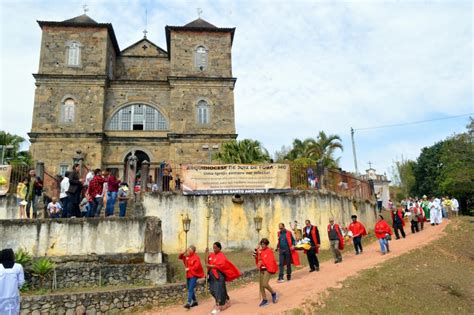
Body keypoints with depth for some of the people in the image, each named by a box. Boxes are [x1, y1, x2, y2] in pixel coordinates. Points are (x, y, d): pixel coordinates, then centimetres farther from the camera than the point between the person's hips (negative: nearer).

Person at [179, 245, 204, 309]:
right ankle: (194, 301, 28)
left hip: (194, 275, -8)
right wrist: (183, 254, -7)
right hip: (188, 275, 8)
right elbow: (180, 257, 12)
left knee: (190, 289, -15)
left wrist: (189, 269, -16)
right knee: (189, 288, 14)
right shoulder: (186, 256, 8)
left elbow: (196, 266, -21)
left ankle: (189, 303, -18)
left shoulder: (196, 257, -13)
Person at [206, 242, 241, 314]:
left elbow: (221, 265, -21)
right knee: (212, 290, 10)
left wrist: (210, 266, -20)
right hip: (212, 275, 7)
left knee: (219, 290, -5)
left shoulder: (221, 256, -10)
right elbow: (207, 263, 10)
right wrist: (207, 255, -1)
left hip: (219, 275, -7)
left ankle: (218, 306, 1)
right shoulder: (211, 255, 11)